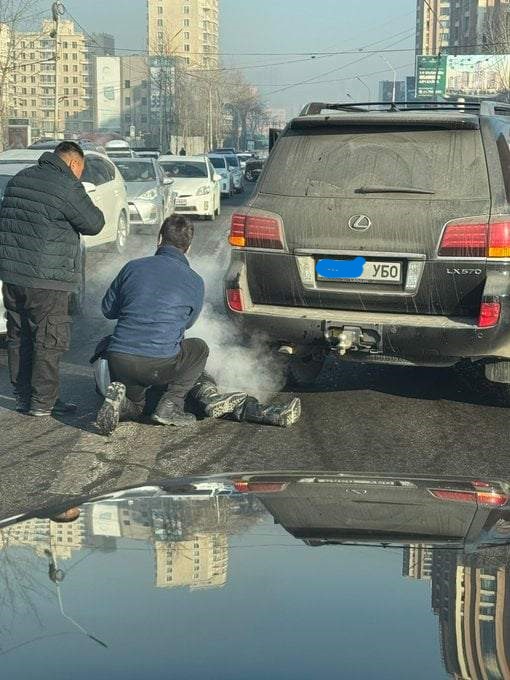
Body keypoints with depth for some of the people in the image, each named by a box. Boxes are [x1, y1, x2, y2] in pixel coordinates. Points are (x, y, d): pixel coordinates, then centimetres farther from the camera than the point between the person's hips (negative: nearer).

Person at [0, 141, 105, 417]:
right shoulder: (67, 188, -12)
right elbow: (93, 224, -6)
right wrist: (88, 206, 12)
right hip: (46, 280, -8)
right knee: (49, 340, 1)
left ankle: (23, 397, 21)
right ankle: (42, 402, 4)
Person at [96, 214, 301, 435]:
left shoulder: (133, 267, 8)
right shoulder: (195, 282, 4)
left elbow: (108, 309, 19)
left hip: (118, 361, 3)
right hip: (160, 365, -3)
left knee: (134, 407, 30)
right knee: (198, 349, 27)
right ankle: (170, 405, 9)